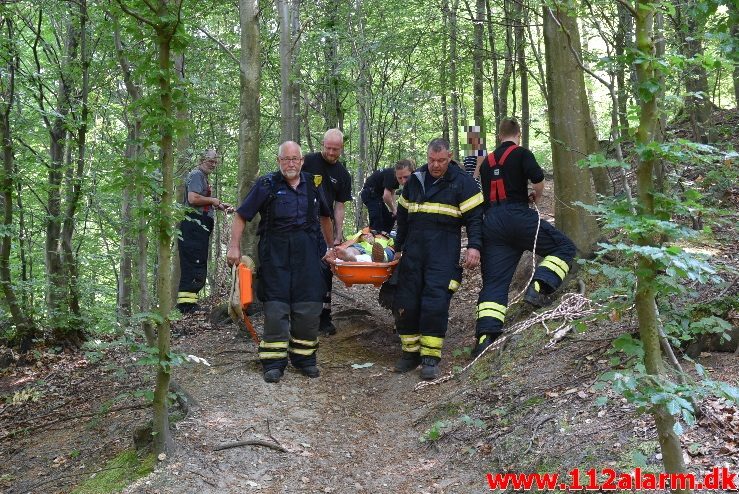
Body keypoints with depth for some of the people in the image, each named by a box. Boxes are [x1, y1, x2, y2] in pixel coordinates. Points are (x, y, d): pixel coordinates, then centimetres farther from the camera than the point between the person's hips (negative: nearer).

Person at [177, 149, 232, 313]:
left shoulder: (203, 177, 26)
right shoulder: (197, 175, -6)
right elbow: (193, 198, -22)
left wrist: (220, 206, 16)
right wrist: (212, 200, -9)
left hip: (199, 228, 11)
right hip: (193, 226, -11)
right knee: (195, 263, -15)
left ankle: (186, 303, 14)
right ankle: (187, 302, -17)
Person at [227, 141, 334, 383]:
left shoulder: (312, 184, 11)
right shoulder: (267, 184, -1)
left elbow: (324, 216, 26)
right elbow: (241, 215, 0)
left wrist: (331, 244, 29)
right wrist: (234, 246, -7)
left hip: (307, 255, 3)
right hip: (275, 255, -3)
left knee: (308, 308, 4)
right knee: (275, 308, -3)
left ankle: (304, 358, 18)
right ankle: (274, 363, 5)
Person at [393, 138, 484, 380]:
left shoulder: (462, 182, 0)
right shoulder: (414, 180, 15)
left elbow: (474, 216, -3)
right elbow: (403, 215, 24)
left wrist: (474, 246, -15)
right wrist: (398, 245, 25)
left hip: (444, 250, -5)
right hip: (414, 249, 5)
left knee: (435, 302, -14)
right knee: (405, 302, 1)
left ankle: (431, 357, -3)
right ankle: (411, 352, 15)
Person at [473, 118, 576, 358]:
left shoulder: (487, 161, 21)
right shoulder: (521, 154, 3)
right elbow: (539, 182, -10)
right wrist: (535, 198, 13)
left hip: (491, 223, 5)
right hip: (518, 216, -5)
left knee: (493, 282, 3)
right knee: (564, 246, 9)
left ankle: (485, 336, -9)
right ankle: (538, 287, -12)